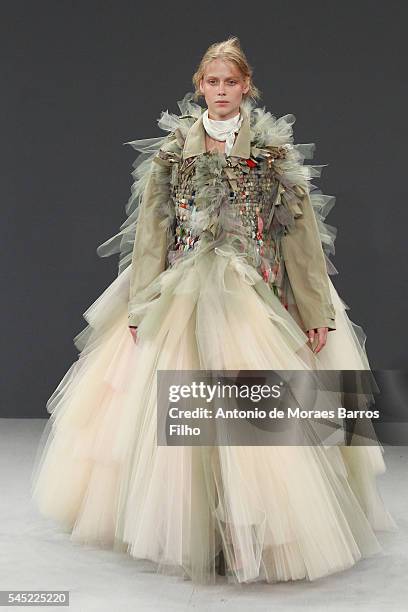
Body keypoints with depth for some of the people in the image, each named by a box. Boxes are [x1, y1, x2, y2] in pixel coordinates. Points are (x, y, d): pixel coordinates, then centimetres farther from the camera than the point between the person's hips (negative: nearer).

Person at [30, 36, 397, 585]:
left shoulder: (273, 149, 4)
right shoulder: (172, 149, 7)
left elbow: (302, 235, 3)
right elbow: (152, 232, 6)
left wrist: (318, 312, -1)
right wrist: (141, 307, 1)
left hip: (256, 302, -1)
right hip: (183, 299, 1)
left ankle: (253, 536, 9)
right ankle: (190, 529, 16)